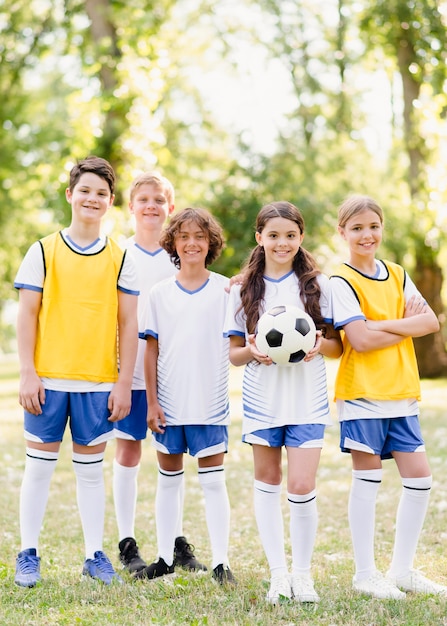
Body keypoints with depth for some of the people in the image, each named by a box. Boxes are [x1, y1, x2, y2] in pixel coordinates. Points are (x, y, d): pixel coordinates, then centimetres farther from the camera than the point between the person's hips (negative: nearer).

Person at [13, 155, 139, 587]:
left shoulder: (119, 258, 6)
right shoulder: (43, 251, 2)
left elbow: (128, 324, 6)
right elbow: (27, 315, 1)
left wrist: (124, 383, 0)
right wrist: (28, 374, -6)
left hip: (98, 382, 1)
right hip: (48, 378, -1)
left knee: (90, 469, 9)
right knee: (39, 466, 4)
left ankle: (95, 555, 16)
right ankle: (28, 555, 13)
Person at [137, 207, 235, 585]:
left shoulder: (225, 290, -1)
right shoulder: (160, 293, 3)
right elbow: (151, 350, 4)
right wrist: (151, 402, -1)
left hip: (210, 404, -2)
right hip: (169, 405, 2)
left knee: (213, 482, 0)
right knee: (168, 479, 12)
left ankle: (221, 562, 5)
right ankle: (165, 557, 22)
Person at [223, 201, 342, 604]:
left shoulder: (318, 285, 1)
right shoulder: (244, 289, 5)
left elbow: (338, 346, 5)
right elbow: (234, 353, 7)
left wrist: (321, 344, -17)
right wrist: (251, 351, -15)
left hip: (307, 400, -2)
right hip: (262, 399, 2)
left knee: (302, 486, -9)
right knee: (267, 483, 8)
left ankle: (302, 572, 9)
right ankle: (278, 572, 18)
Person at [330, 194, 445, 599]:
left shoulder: (397, 275, 12)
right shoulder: (341, 281, -6)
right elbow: (361, 340, -17)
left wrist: (383, 324, -12)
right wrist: (406, 325, -7)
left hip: (401, 391, 6)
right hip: (362, 392, -6)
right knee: (367, 478, -1)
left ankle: (402, 570, 17)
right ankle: (365, 574, 10)